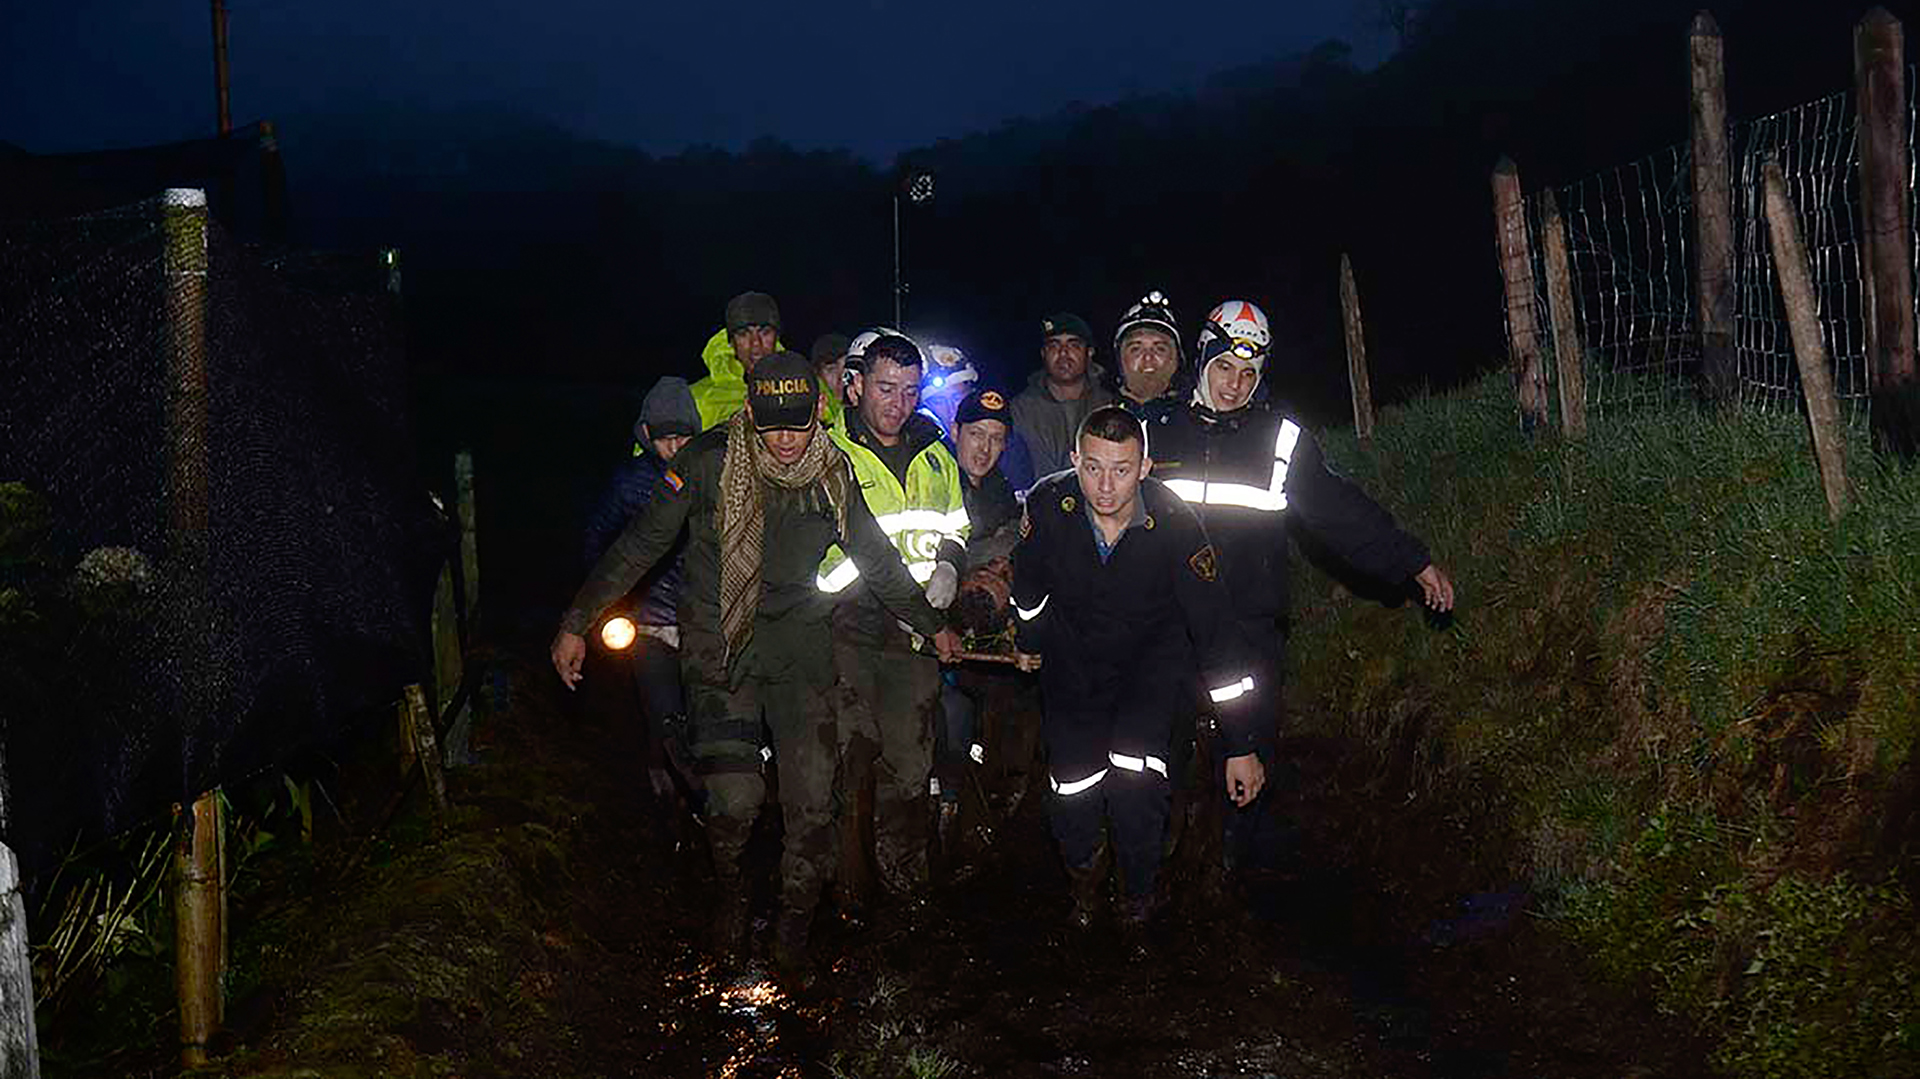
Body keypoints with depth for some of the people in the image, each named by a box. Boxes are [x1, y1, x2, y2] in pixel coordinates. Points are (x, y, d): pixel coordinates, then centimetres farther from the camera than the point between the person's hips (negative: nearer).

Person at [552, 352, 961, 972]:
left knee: (813, 798, -5)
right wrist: (576, 623, -5)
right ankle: (730, 895, 16)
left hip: (798, 642, 3)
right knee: (735, 796, -16)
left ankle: (794, 923, 15)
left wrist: (932, 626, 26)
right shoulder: (711, 463, -11)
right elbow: (641, 544, -5)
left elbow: (876, 559, 16)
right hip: (718, 642, -3)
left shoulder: (832, 472, 1)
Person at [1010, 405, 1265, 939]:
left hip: (1153, 659, -2)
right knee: (1074, 804, -5)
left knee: (1135, 788, -21)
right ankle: (1086, 880, 31)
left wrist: (1241, 746, -19)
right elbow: (1028, 588, 1)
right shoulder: (1048, 504, -21)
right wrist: (1031, 648, 17)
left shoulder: (1174, 523, -26)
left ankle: (1137, 897, 9)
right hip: (1073, 663, 2)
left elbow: (1215, 632, -20)